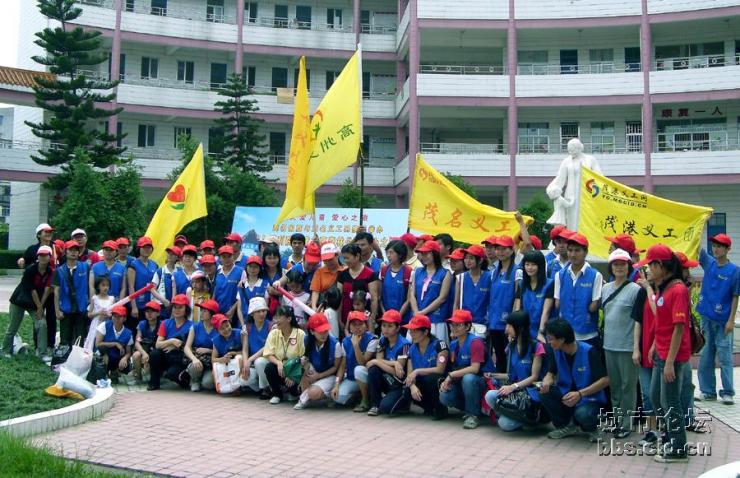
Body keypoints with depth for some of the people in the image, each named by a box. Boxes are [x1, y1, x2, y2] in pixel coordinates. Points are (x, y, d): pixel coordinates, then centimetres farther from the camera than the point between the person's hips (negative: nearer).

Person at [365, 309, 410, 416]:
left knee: (386, 407, -29)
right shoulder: (382, 341, 3)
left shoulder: (403, 345, -17)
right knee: (373, 369, -24)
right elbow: (379, 360, -9)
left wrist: (376, 362, -18)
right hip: (386, 381, 6)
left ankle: (403, 401, 6)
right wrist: (394, 363, -26)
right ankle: (375, 405, -11)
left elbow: (398, 372, -20)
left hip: (400, 384, -6)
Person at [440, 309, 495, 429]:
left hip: (482, 382, -6)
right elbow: (453, 369, 7)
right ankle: (474, 407, 6)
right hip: (461, 383, 6)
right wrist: (446, 381, -14)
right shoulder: (453, 345, 5)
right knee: (444, 397, -21)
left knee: (468, 378, -39)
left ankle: (473, 415, -17)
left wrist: (451, 375, -23)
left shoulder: (475, 342, -17)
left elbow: (474, 368, -25)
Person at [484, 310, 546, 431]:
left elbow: (534, 377, -11)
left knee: (505, 424, -22)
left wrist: (513, 387, -21)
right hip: (515, 391, 6)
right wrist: (494, 375, 5)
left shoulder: (536, 346, -10)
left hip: (531, 392, -6)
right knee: (490, 396, -26)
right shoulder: (511, 347, 12)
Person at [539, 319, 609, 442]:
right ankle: (567, 426, 3)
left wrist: (580, 394, -32)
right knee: (544, 393, -21)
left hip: (590, 397, -5)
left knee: (582, 414, -37)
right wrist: (546, 382, -22)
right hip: (567, 394, 5)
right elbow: (551, 374, 4)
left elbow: (605, 380, -22)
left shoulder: (589, 352, -22)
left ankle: (592, 428, 3)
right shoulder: (556, 351, -6)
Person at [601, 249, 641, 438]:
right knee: (614, 385, 15)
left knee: (628, 385, 3)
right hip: (609, 344, 6)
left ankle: (626, 423, 11)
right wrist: (602, 336, 13)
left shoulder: (635, 290, -8)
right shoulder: (605, 289, 9)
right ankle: (615, 419, 27)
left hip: (627, 346, -6)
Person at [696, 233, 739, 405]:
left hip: (723, 321, -4)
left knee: (724, 357, 0)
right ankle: (708, 390, 17)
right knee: (706, 356, 9)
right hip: (706, 318, 4)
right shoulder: (709, 263, 6)